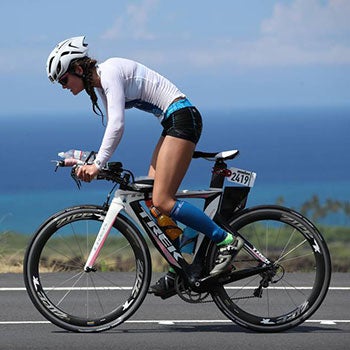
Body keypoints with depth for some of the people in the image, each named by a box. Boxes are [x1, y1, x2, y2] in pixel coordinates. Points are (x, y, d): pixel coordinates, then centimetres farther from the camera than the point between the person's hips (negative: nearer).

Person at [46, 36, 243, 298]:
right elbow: (113, 127, 16)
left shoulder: (110, 72, -14)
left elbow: (117, 125, -24)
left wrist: (98, 164, -24)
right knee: (152, 200, 5)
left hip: (182, 117, -10)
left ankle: (227, 241, -10)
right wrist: (93, 163, 3)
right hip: (173, 122, 10)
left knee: (162, 201, -15)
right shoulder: (101, 83, 16)